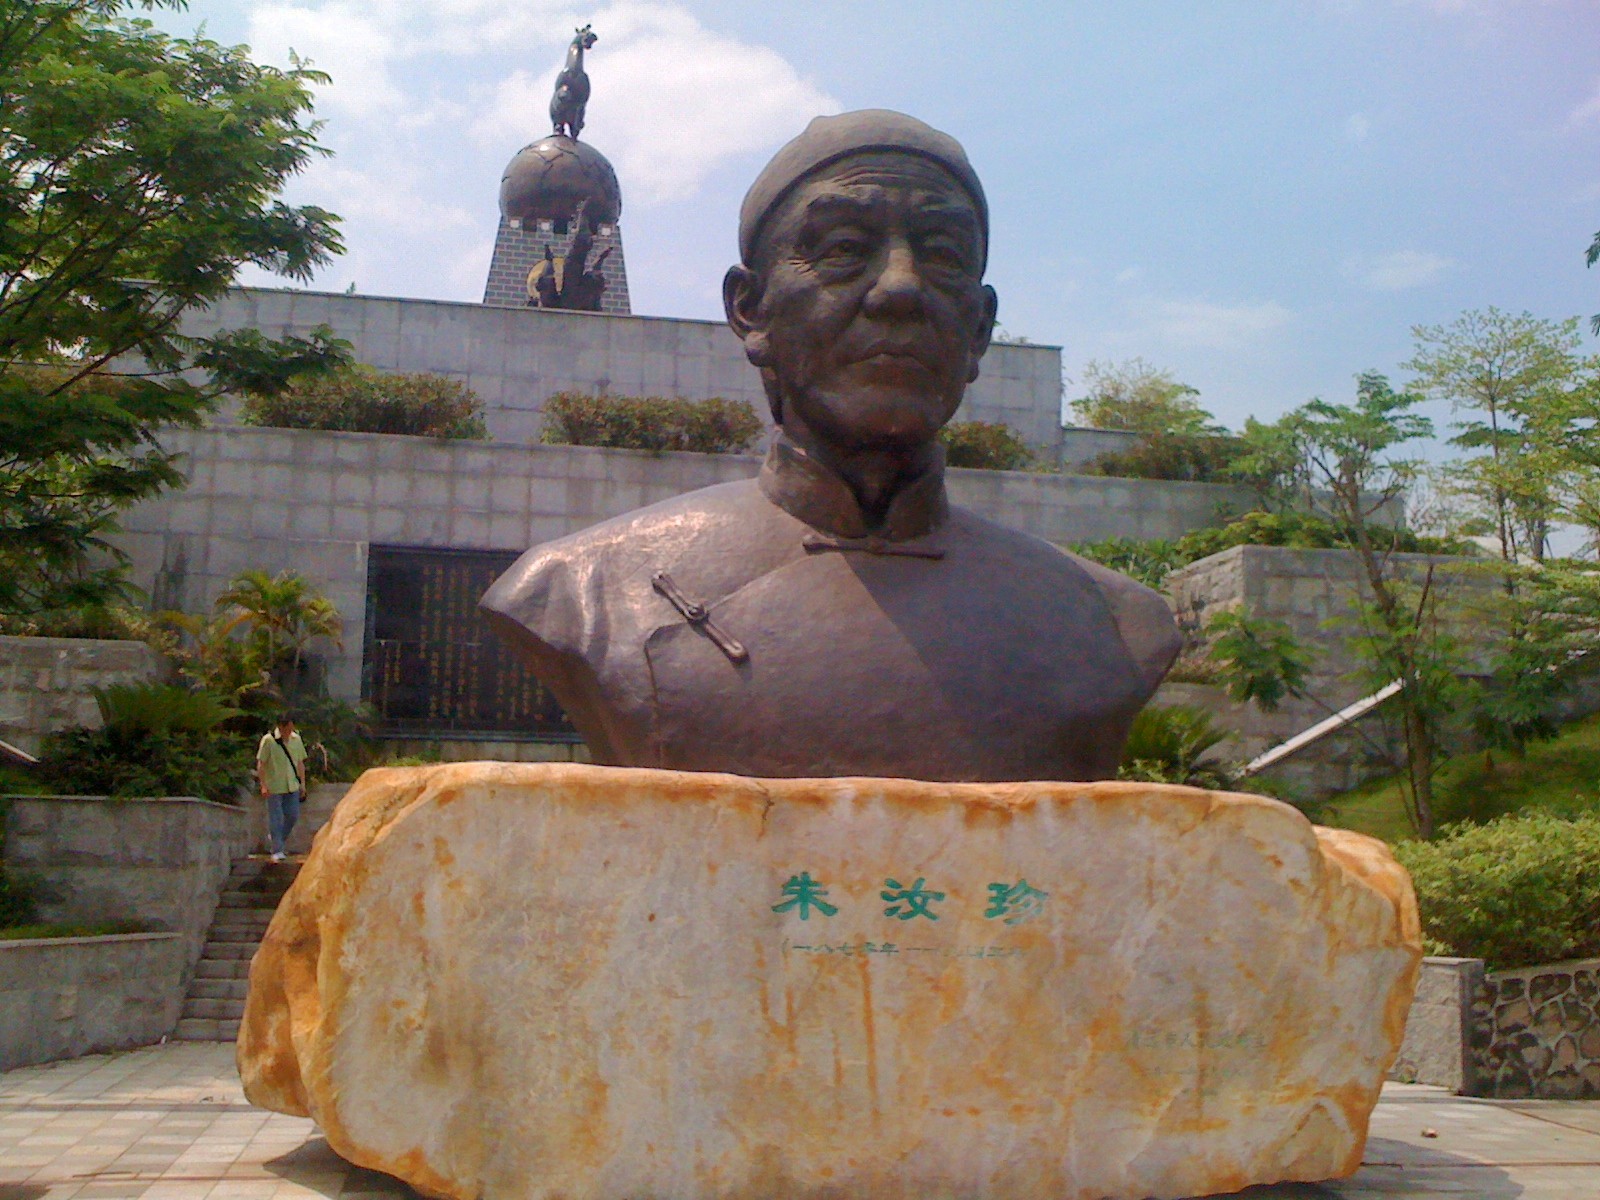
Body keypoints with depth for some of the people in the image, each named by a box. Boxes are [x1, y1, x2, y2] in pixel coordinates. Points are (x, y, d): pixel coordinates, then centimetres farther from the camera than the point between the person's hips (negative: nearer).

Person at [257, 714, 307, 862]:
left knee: (293, 816, 8)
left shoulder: (296, 739, 5)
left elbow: (300, 763, 13)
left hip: (292, 786, 5)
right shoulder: (268, 740, -11)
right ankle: (277, 851, 3)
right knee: (276, 819, -2)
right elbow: (261, 764, -10)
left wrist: (302, 783, 11)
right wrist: (263, 785, -14)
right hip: (274, 787, -5)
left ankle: (281, 838, 33)